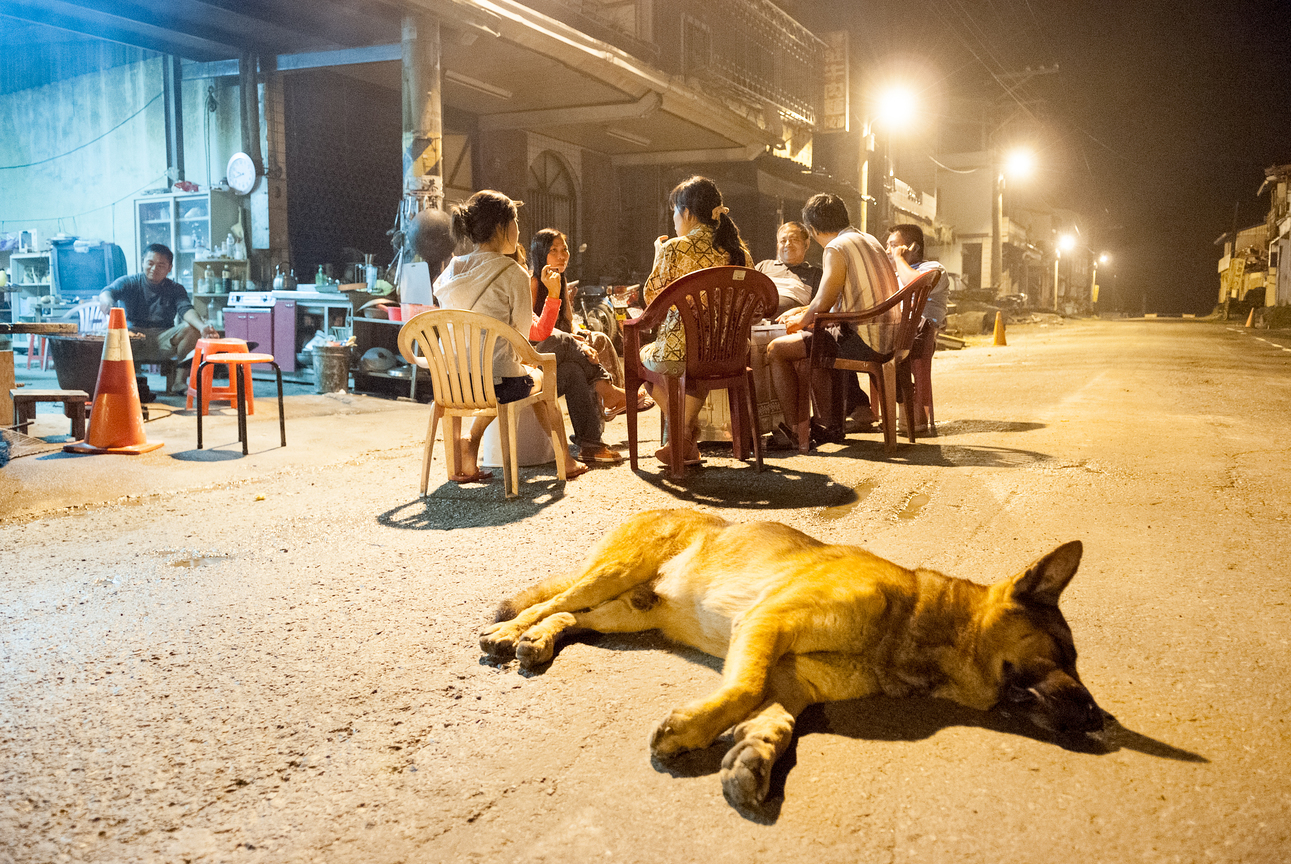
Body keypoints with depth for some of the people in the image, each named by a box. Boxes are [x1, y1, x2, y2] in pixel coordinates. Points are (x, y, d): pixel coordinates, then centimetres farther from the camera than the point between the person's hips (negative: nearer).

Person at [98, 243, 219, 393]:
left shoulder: (175, 289, 11)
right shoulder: (129, 282, 8)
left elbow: (186, 309, -9)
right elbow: (107, 292, -12)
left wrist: (202, 327, -34)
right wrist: (106, 302, -40)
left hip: (163, 342, 1)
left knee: (192, 328, -25)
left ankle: (178, 380, -22)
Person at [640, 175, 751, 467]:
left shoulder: (675, 249, -14)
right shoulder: (739, 251, 2)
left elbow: (652, 298, -4)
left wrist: (658, 257, 11)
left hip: (677, 353, -5)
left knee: (643, 356, 28)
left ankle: (682, 430, 24)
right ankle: (684, 438, 33)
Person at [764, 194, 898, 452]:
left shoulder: (837, 249, -12)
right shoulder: (868, 240, 18)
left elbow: (822, 305, -13)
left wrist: (801, 321, 8)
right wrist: (801, 311, 30)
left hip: (863, 340, -10)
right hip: (885, 338, 10)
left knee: (777, 350, -3)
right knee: (806, 353, 29)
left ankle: (794, 431, 2)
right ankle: (832, 425, 29)